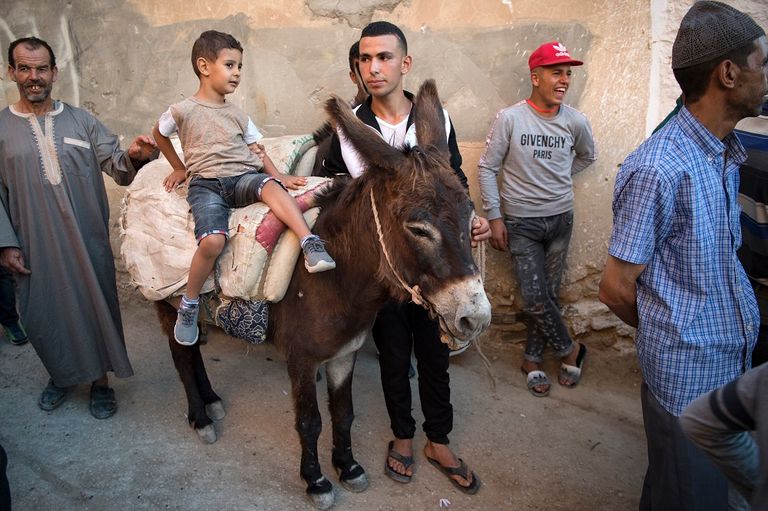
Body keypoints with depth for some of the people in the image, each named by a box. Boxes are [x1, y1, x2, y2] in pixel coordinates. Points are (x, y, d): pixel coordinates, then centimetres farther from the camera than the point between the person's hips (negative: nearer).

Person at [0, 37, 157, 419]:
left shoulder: (81, 121, 3)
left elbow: (115, 167, -5)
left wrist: (133, 156, -28)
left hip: (87, 238, 0)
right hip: (35, 244, 1)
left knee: (96, 305, 7)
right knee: (44, 311, 11)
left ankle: (100, 379, 25)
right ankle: (60, 374, 36)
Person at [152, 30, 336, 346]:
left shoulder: (237, 115, 18)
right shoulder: (183, 111, 8)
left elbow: (257, 151, 17)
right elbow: (159, 133, 26)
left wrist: (278, 176, 2)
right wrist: (179, 168, 26)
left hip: (243, 177, 3)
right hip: (205, 183, -2)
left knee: (270, 186, -35)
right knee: (213, 240, -29)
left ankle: (310, 245, -47)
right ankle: (189, 304, -6)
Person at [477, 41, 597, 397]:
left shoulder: (576, 122, -3)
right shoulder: (510, 118, -11)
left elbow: (587, 156, 19)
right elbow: (487, 168, -6)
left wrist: (556, 180, 12)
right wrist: (494, 217, -9)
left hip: (561, 219, 3)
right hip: (521, 222, -3)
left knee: (548, 293, 9)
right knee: (534, 297, -5)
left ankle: (532, 359, 26)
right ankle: (570, 349, 20)